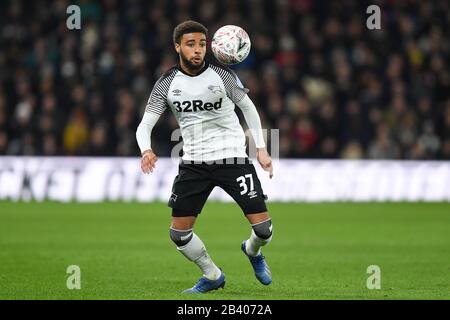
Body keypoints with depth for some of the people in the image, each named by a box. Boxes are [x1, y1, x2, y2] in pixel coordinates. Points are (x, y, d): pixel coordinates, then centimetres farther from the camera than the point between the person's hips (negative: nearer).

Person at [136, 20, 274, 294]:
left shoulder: (222, 75, -6)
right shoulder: (166, 84, -2)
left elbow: (248, 107, 8)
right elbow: (145, 125, -3)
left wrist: (261, 148, 4)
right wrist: (146, 150, -24)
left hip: (232, 157, -2)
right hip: (193, 163, 2)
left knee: (263, 227, -9)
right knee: (179, 232, -3)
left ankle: (252, 251, 29)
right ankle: (213, 276, 23)